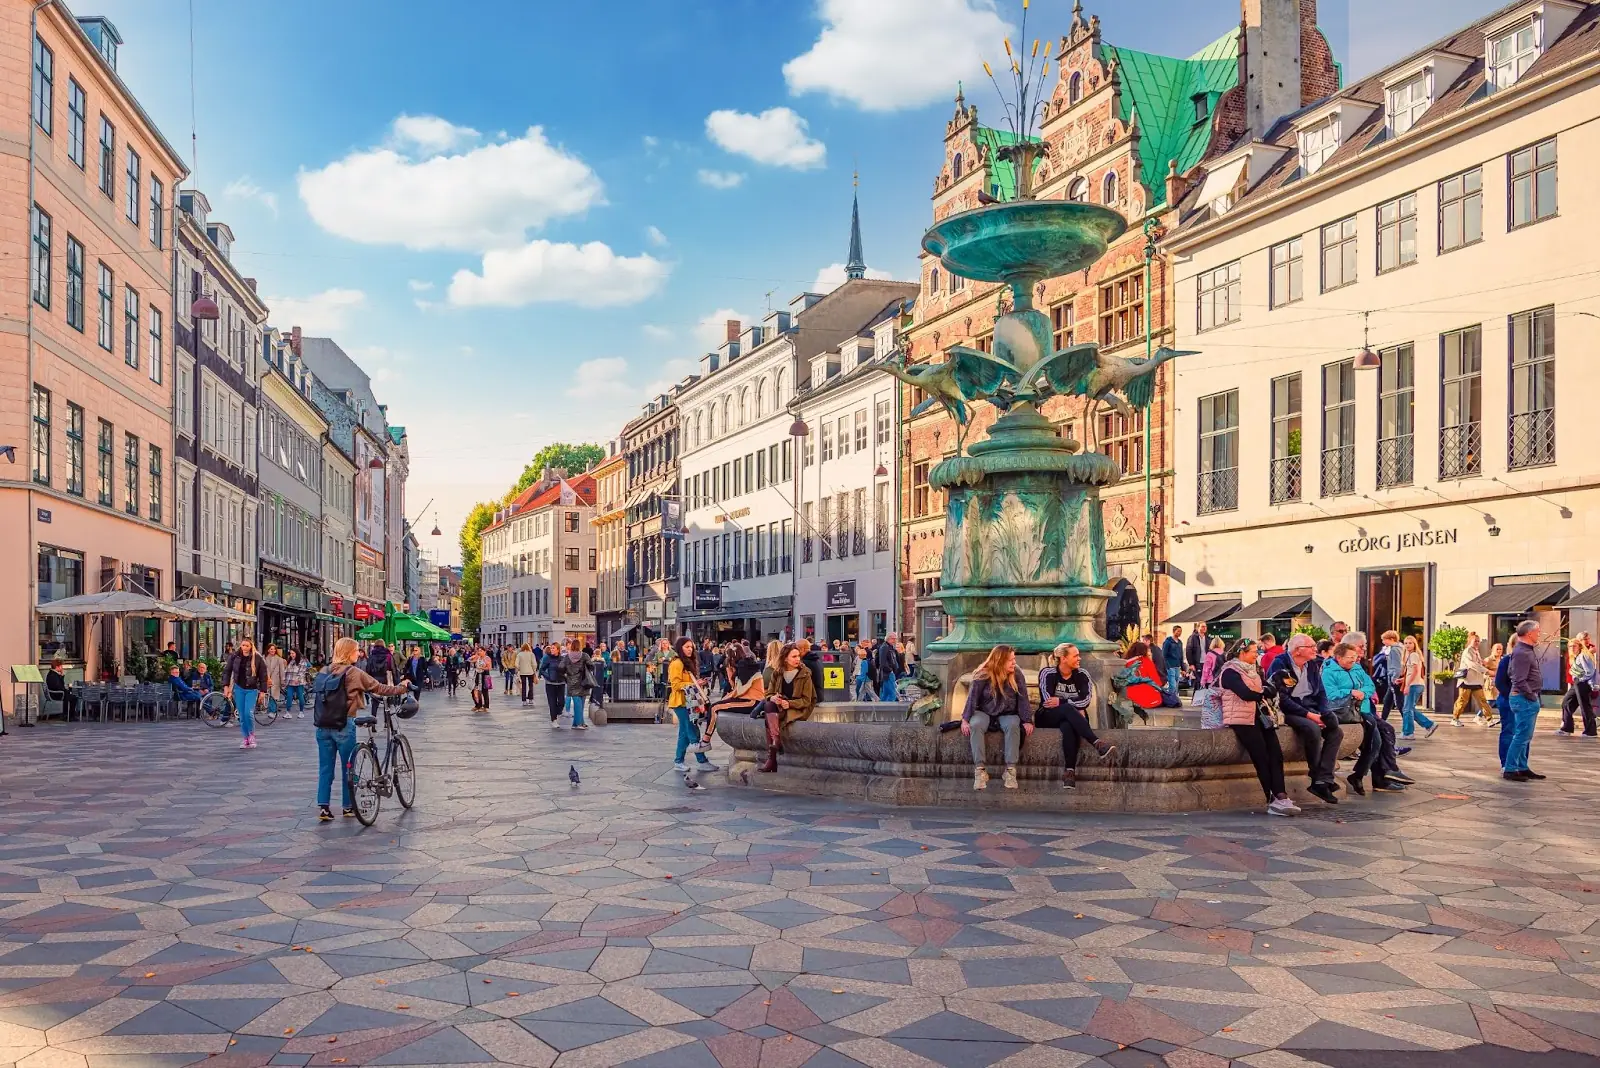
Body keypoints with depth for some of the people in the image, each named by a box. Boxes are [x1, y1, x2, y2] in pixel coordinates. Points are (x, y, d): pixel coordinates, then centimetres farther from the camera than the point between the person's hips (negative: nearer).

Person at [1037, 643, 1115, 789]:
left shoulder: (1082, 675, 3)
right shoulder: (1047, 673, -5)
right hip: (1048, 717, -2)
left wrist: (1061, 702, -20)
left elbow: (1086, 699, -12)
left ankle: (1069, 771, -48)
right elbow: (1048, 701, -18)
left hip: (1071, 717, 2)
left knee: (1068, 726, -37)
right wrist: (1075, 708, -20)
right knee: (1068, 709, -36)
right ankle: (1097, 744, -48)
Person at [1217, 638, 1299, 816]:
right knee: (1262, 757, -18)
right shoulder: (1230, 672, -4)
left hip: (1260, 716, 7)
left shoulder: (1254, 671, 22)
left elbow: (1272, 691, 13)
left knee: (1276, 753, -14)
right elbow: (1246, 694, -18)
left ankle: (1280, 797, -24)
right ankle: (1273, 800, -16)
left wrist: (1258, 692, -8)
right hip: (1242, 719, -7)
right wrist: (1263, 692, 2)